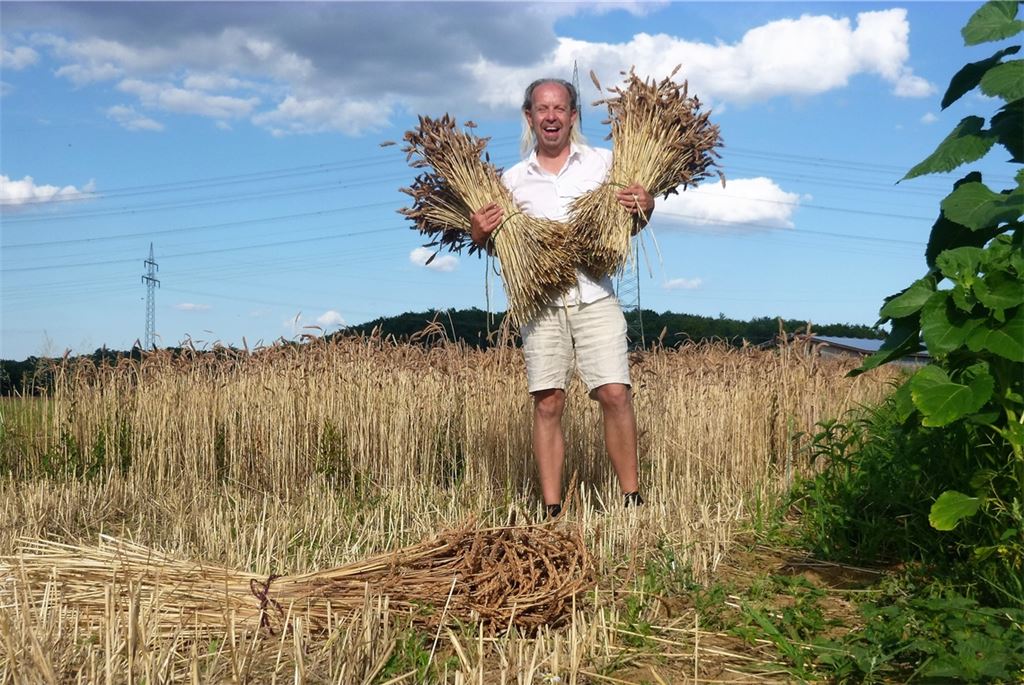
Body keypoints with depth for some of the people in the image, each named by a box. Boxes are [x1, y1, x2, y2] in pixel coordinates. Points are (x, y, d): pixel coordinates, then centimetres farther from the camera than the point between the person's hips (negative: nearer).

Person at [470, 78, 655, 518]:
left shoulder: (604, 163, 9)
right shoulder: (512, 179, 12)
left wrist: (645, 207, -8)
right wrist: (479, 234, -5)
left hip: (594, 297, -1)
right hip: (540, 302, 1)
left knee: (614, 395, -8)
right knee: (547, 404, 0)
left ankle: (632, 500, 2)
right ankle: (552, 511, 5)